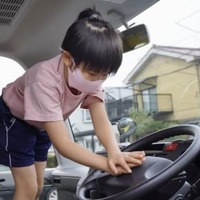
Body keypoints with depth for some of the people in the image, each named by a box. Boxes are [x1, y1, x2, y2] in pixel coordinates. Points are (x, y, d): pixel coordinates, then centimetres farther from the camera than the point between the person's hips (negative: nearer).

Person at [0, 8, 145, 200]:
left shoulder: (90, 73, -24)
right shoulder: (45, 80, -43)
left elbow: (101, 121, -30)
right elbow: (62, 144, -44)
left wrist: (115, 153, -49)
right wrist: (109, 164, -52)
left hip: (41, 126, 6)